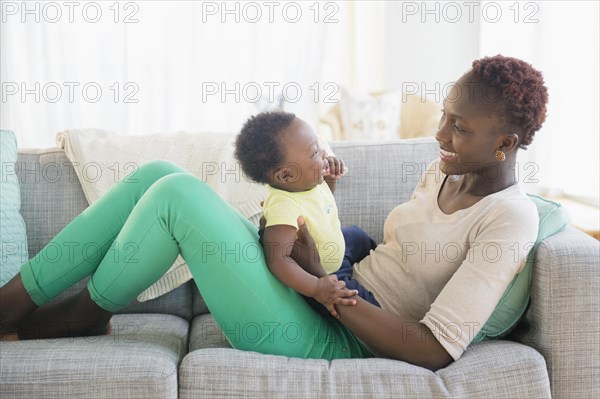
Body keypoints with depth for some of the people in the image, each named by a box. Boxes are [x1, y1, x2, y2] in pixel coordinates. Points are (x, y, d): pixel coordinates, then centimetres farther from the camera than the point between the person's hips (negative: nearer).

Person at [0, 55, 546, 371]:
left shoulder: (511, 219, -14)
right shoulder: (443, 171, 12)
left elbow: (436, 351, -21)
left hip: (331, 341, -9)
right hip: (328, 298, 9)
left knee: (178, 193, -19)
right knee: (157, 175, -1)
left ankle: (85, 311, 7)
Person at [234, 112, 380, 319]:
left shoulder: (311, 182, -13)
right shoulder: (284, 208, -41)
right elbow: (278, 259, -45)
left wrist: (331, 179, -8)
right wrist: (316, 288, -49)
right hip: (319, 276, -9)